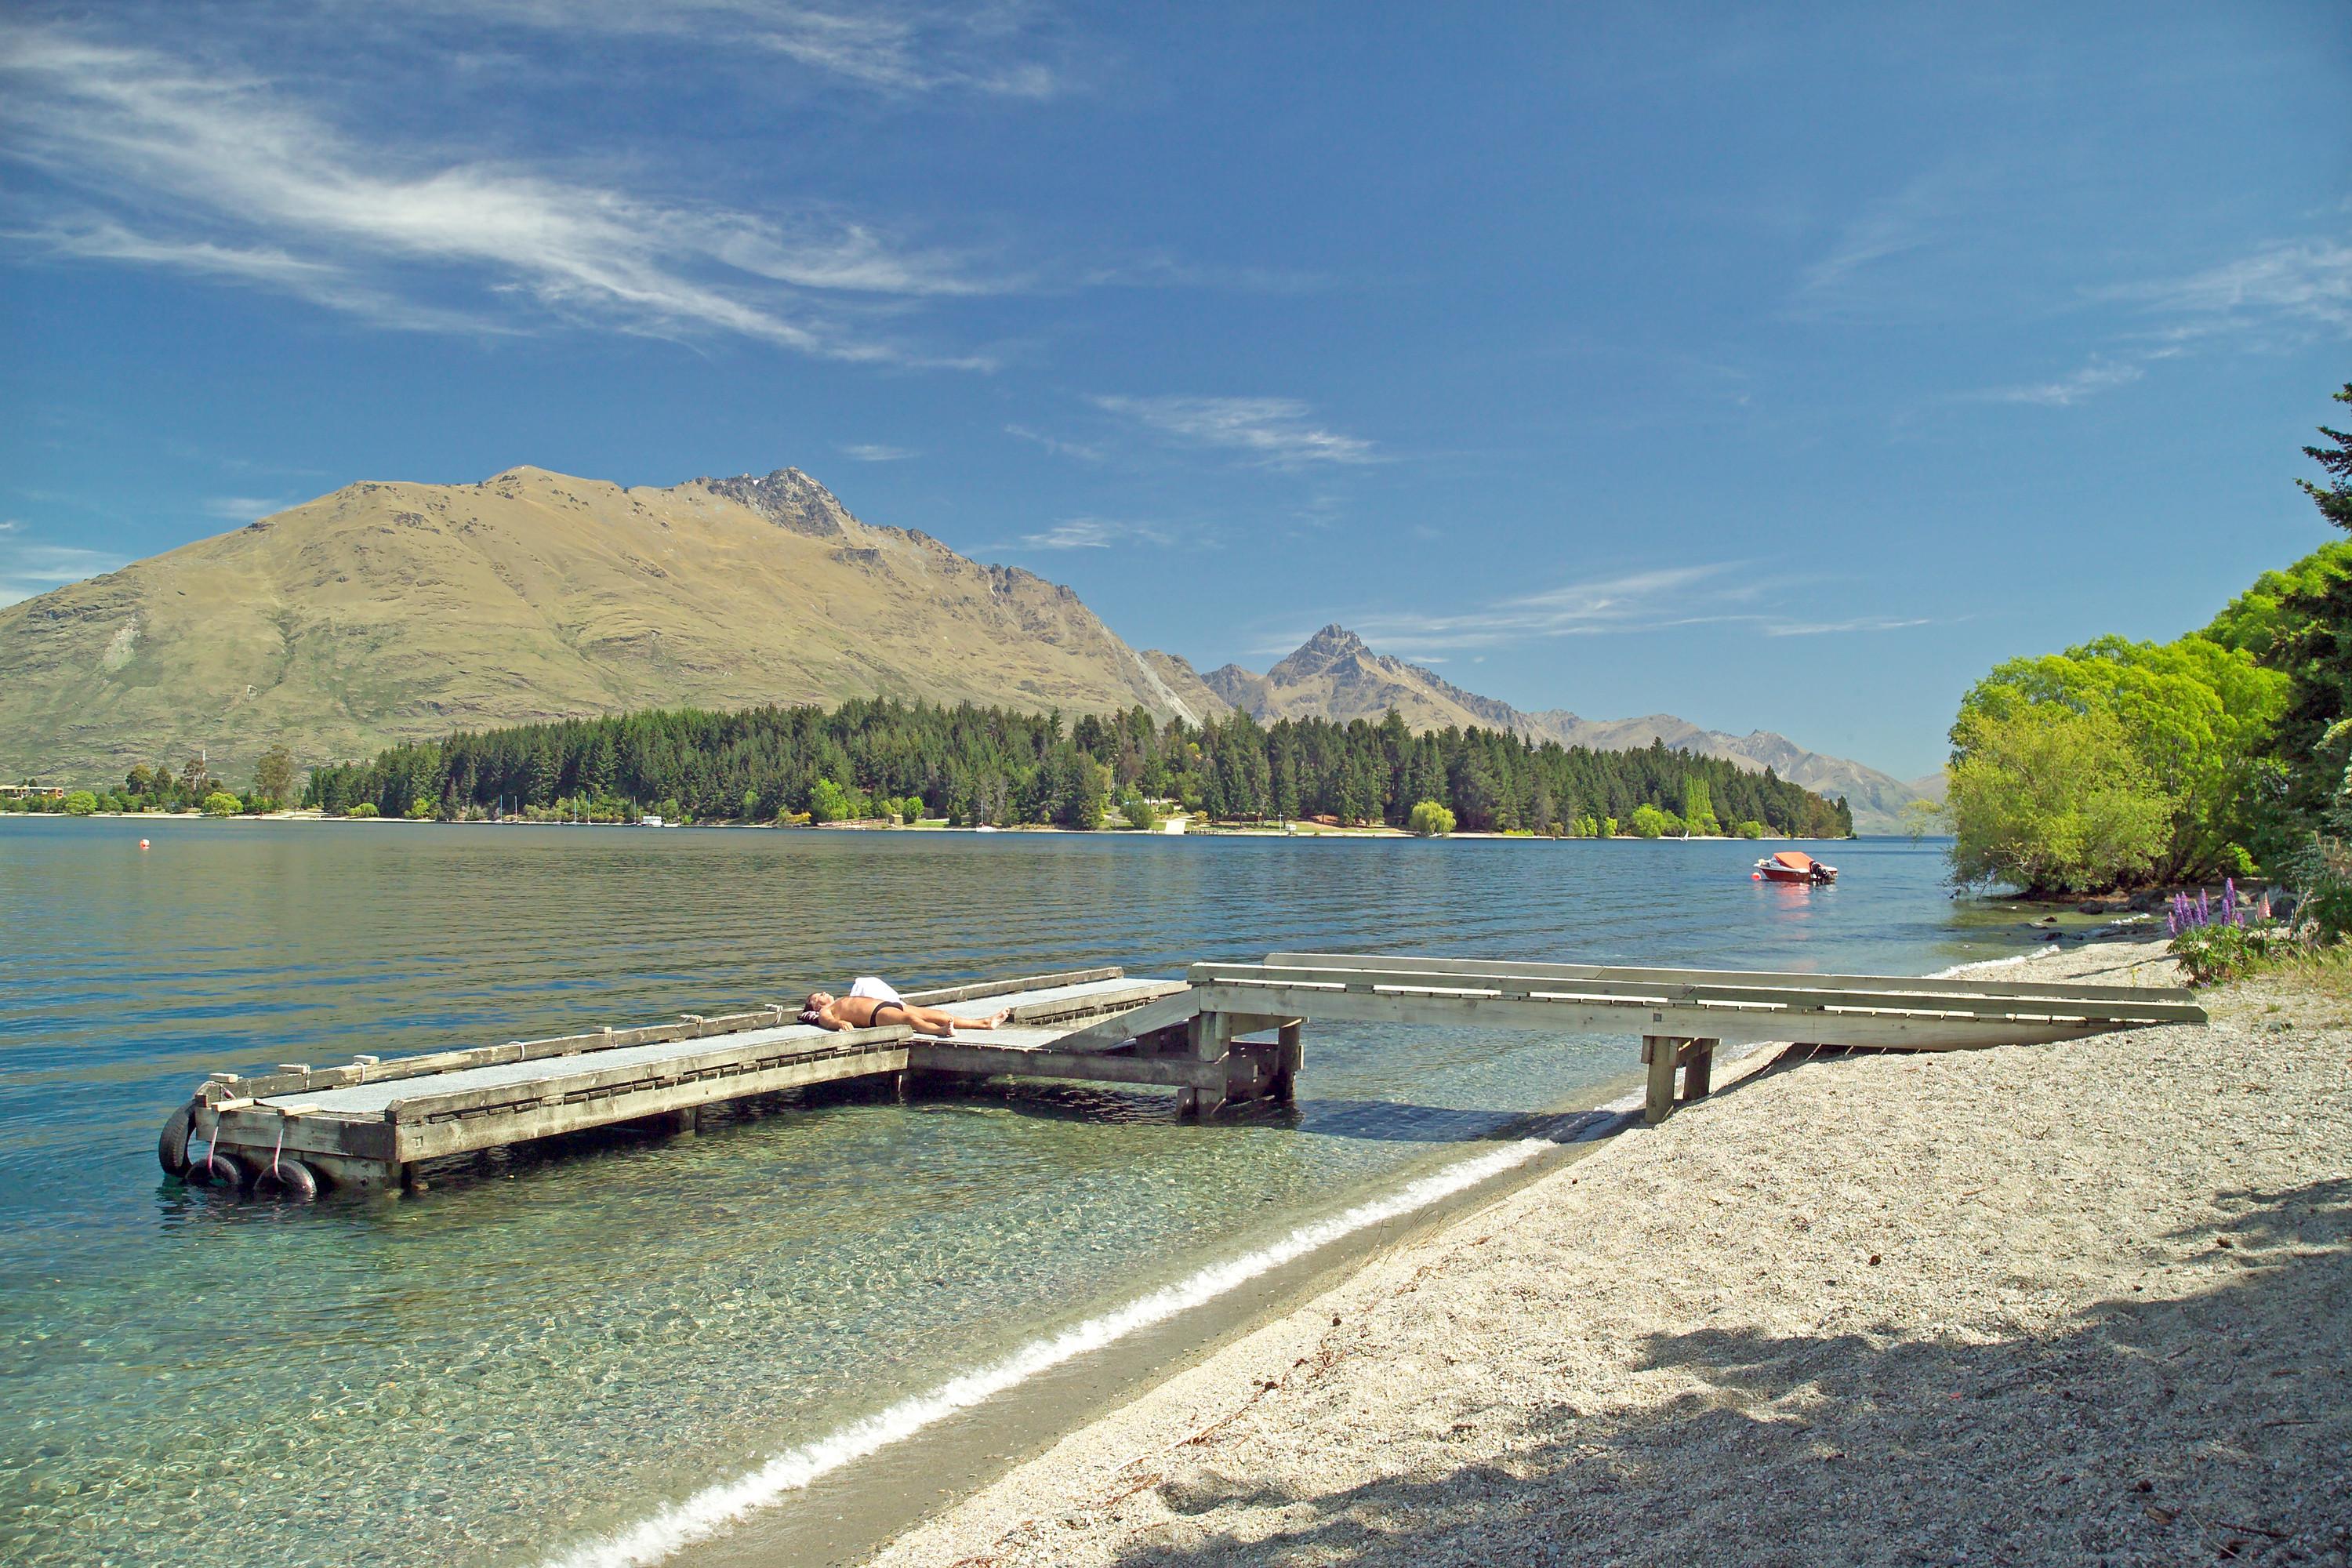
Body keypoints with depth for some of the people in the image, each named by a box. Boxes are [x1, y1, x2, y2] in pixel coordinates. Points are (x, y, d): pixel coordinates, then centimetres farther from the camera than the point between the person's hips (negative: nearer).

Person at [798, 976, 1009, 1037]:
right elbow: (828, 1021, -9)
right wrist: (841, 1023, -32)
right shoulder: (825, 1013, 13)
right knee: (911, 1019, -37)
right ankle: (942, 1031, -63)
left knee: (936, 1013, -7)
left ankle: (985, 1023, -16)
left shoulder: (847, 1000, 36)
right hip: (877, 1015, -8)